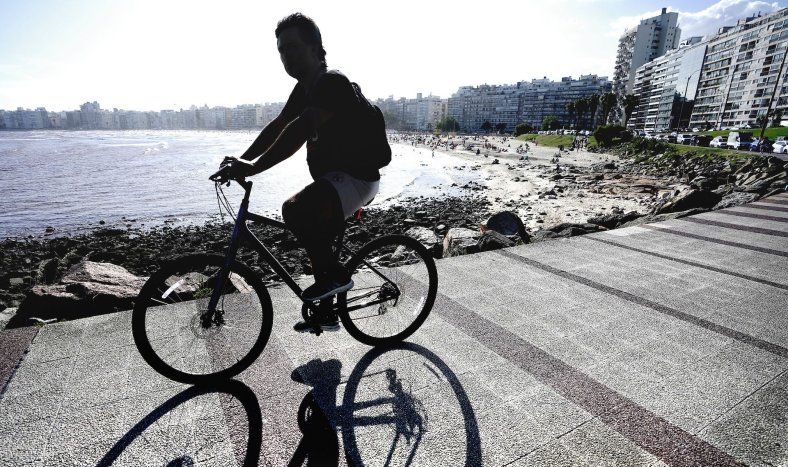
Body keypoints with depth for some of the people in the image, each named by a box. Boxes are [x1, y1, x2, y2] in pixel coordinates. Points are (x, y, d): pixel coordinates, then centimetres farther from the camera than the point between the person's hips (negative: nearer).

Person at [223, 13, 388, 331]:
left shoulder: (333, 83, -16)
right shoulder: (305, 88, 15)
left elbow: (298, 131, -29)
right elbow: (277, 125, 12)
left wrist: (254, 168, -32)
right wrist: (242, 160, 2)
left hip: (355, 178, -10)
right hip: (334, 177, 10)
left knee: (294, 210, -32)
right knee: (317, 242, 15)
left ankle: (336, 275, -11)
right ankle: (324, 313, 32)